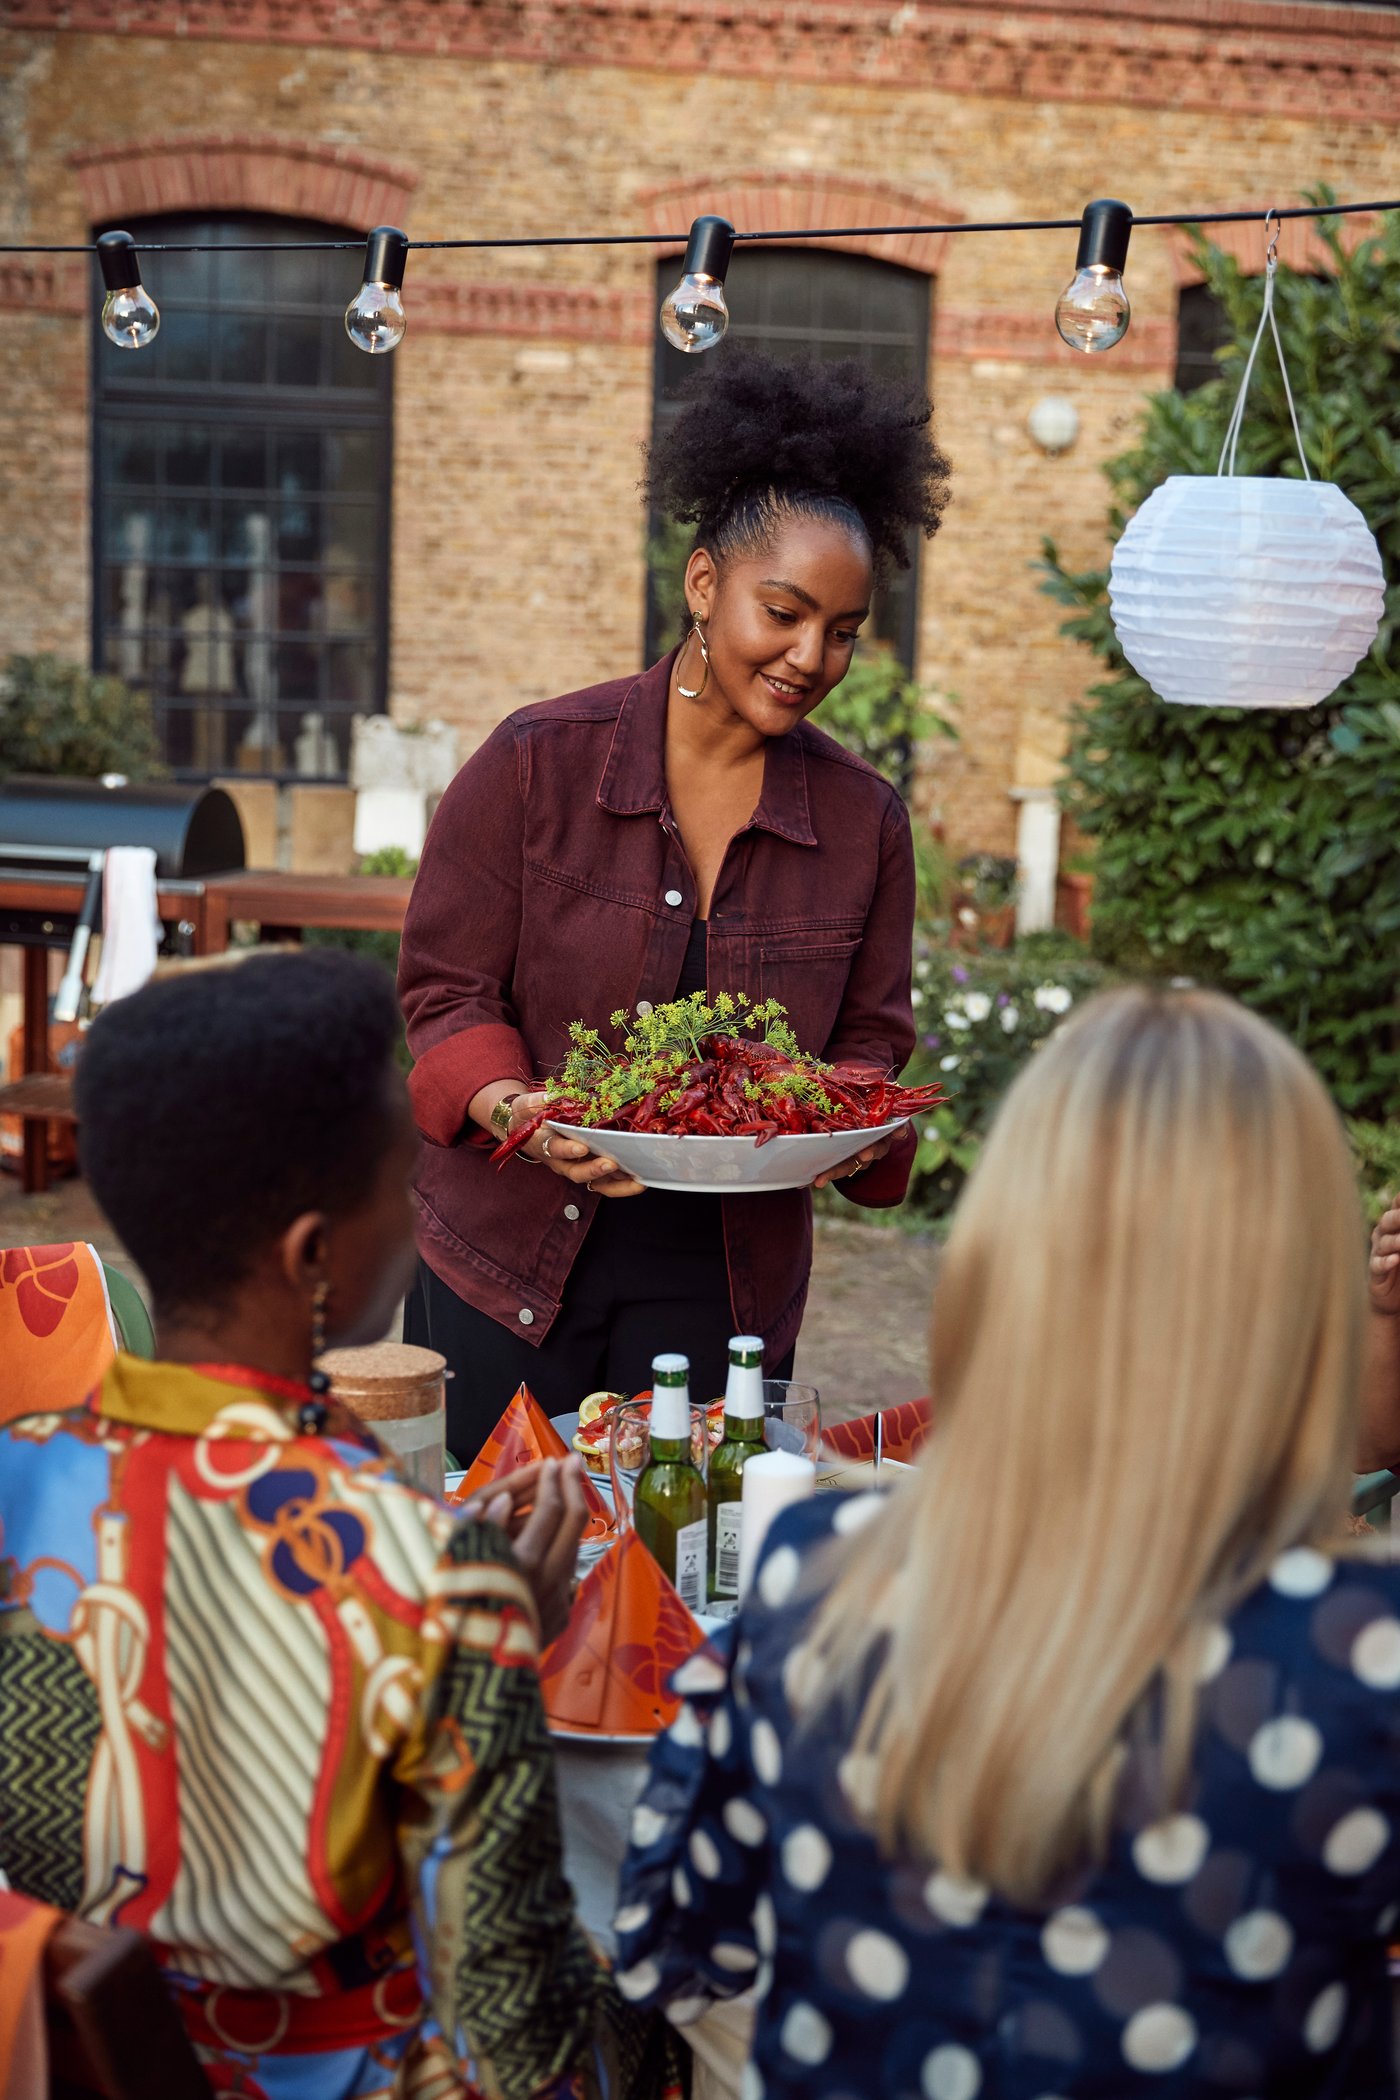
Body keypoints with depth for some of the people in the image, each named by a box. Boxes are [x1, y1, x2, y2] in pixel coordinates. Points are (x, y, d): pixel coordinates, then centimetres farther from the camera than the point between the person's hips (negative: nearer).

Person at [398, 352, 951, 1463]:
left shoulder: (865, 819, 2)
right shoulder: (539, 761, -6)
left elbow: (868, 1038, 8)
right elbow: (447, 988, -4)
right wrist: (516, 1112, -22)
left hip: (722, 1287, 2)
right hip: (508, 1268, -2)